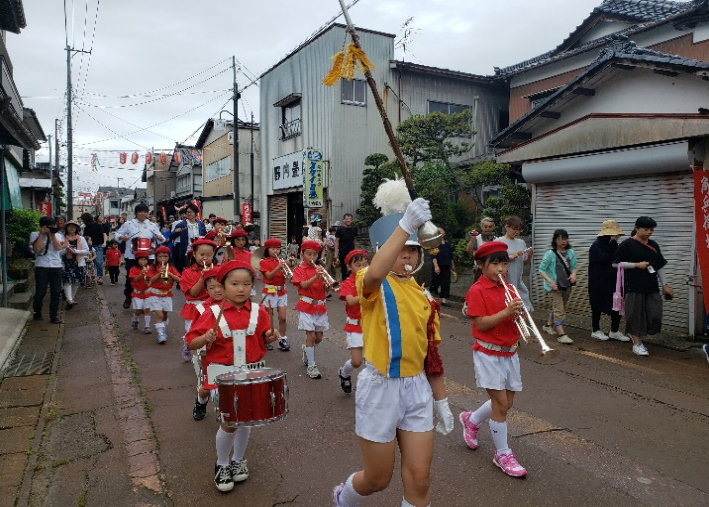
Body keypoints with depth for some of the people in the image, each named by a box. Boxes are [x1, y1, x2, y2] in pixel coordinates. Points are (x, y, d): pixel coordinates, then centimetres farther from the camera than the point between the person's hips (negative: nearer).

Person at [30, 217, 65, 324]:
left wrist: (53, 235, -6)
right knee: (40, 293, 2)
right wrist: (42, 234, -8)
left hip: (56, 267, 2)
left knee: (56, 293, 2)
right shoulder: (35, 235, 4)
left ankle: (54, 316, 10)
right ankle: (37, 314, 23)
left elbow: (58, 248, -4)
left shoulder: (57, 235, 12)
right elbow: (38, 248, -11)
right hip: (41, 267, -2)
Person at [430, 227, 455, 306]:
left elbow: (451, 256, 17)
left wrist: (453, 265, 17)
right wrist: (436, 266, -20)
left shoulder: (447, 244, 11)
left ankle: (444, 299, 2)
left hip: (446, 266, 5)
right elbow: (434, 256, -12)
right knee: (435, 282, 2)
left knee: (446, 283, 0)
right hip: (438, 266, -5)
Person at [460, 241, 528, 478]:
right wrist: (506, 312, -28)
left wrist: (518, 312, -12)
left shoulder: (508, 289, 8)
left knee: (506, 402, 13)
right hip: (488, 354, -7)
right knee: (501, 403, -3)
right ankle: (502, 454, 14)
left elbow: (514, 319, 10)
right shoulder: (477, 291, -13)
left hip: (509, 352, 7)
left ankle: (471, 419, 38)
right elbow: (481, 324, -19)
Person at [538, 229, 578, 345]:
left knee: (558, 307, 19)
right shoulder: (550, 253, -12)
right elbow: (541, 269, -11)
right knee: (559, 309, -11)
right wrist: (550, 281, -23)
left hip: (567, 285, 6)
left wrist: (574, 274, -11)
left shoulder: (571, 252, 3)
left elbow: (575, 266, 12)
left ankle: (549, 325, 38)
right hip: (555, 286, -6)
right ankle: (561, 334, -12)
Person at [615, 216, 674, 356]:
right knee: (636, 314, -1)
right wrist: (637, 264, -14)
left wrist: (665, 285, 13)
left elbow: (660, 266, 17)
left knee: (655, 315, 1)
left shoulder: (654, 245, 13)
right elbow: (618, 263, -7)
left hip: (652, 287, 6)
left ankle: (636, 334, 25)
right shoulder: (627, 244, -5)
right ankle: (637, 343, 12)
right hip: (634, 287, -6)